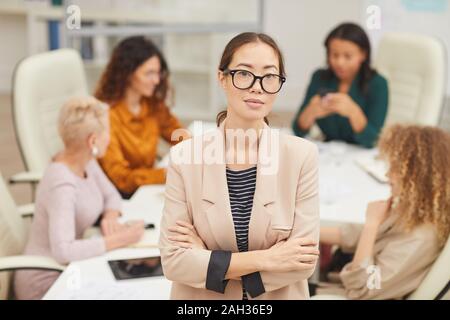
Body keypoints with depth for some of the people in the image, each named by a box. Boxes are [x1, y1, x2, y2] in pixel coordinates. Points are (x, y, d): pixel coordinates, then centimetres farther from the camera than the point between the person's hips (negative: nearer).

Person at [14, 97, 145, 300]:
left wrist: (110, 217, -9)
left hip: (69, 269, 8)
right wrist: (119, 239, -29)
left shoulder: (86, 161, -3)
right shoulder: (62, 185, -28)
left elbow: (111, 196, 12)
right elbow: (63, 251, -35)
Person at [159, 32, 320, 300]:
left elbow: (303, 261, -17)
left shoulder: (302, 155, -14)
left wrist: (208, 259, -18)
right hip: (201, 298, 0)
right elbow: (173, 260, -16)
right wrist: (264, 259, -21)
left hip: (281, 295, 0)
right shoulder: (184, 156, -13)